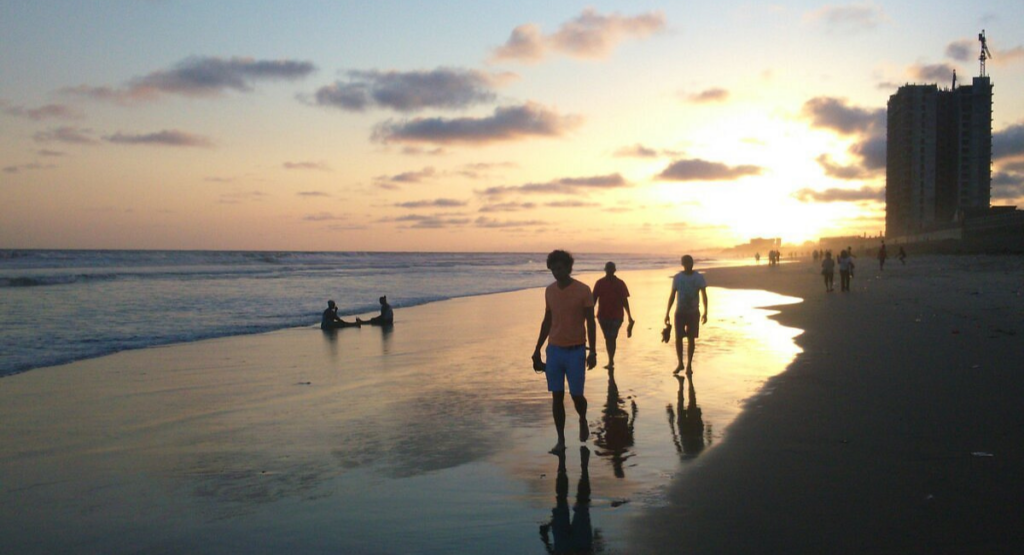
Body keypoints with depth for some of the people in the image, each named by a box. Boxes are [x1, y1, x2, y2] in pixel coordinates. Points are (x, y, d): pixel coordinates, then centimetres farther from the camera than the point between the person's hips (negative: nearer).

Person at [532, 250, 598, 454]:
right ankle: (560, 441, 10)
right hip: (554, 350, 3)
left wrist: (593, 352, -9)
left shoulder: (583, 290, -7)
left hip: (576, 350, -3)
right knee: (557, 397, 3)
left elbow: (591, 322, -4)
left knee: (576, 394, 0)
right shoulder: (549, 291, 5)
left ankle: (583, 420, 32)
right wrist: (537, 349, 13)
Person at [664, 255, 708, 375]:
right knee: (678, 338, -4)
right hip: (680, 312, 1)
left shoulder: (699, 277, -2)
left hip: (693, 312, -1)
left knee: (691, 339, 2)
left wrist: (705, 312, -7)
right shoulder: (677, 277, 1)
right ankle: (680, 363, 12)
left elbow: (704, 295, 1)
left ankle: (689, 365, 12)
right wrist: (667, 313, 4)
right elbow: (672, 296, 6)